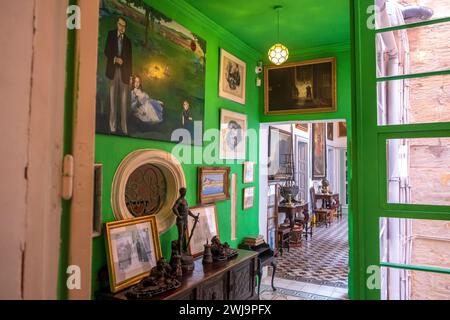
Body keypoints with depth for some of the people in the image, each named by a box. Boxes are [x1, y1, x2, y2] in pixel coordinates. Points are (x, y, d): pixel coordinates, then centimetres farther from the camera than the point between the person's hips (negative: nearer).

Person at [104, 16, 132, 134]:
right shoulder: (111, 34, 12)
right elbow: (106, 51, 6)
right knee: (113, 99, -3)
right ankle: (113, 127, -1)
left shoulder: (128, 40, 14)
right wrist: (115, 58, -12)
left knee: (123, 101, -2)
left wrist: (129, 74, 3)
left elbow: (130, 59, 12)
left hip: (124, 71, 1)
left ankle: (124, 128, -1)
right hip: (113, 70, -1)